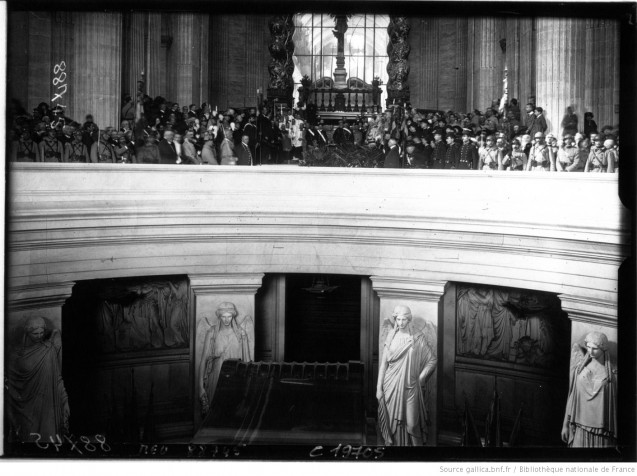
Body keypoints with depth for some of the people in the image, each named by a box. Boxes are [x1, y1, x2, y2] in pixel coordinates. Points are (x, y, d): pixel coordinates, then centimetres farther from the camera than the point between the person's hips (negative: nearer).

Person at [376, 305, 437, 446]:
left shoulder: (418, 338, 0)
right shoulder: (391, 337, 4)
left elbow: (433, 359, 6)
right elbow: (383, 363, 5)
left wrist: (421, 377, 0)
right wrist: (379, 387, 1)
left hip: (410, 386, -1)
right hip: (392, 386, 2)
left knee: (412, 423, -4)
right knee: (393, 421, 5)